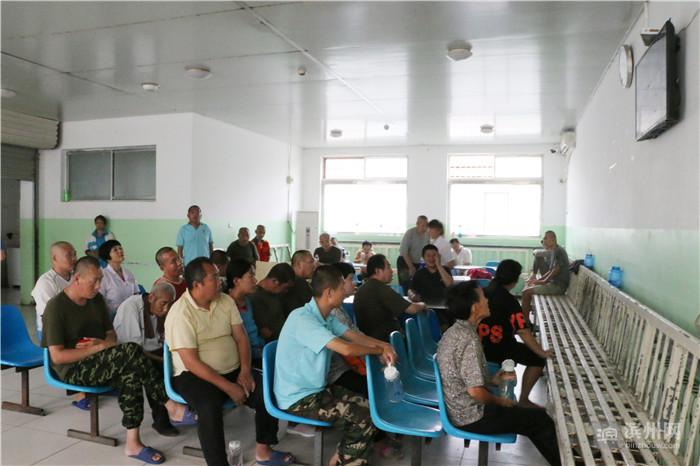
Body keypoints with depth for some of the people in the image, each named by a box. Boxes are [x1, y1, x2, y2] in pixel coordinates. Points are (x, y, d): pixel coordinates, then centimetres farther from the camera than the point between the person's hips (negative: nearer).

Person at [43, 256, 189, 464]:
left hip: (98, 363, 7)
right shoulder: (56, 307, -13)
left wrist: (102, 344, -10)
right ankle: (171, 406, -23)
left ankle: (133, 443, -24)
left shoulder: (96, 299, 7)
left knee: (131, 374, -28)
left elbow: (111, 335, 13)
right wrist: (96, 348, -20)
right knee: (131, 351, -31)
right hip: (72, 370, -6)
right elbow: (57, 356, -16)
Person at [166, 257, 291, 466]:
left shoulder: (225, 301, 2)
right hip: (194, 376, -5)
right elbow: (191, 362, -21)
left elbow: (241, 337, 4)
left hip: (232, 370, 6)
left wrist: (245, 370, -12)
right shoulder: (180, 314, -17)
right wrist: (228, 387, -22)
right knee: (210, 408, -35)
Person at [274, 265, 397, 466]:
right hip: (298, 399, -9)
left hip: (316, 389, 9)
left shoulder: (325, 317, 4)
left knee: (366, 405, 5)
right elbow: (346, 348, -34)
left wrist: (382, 344, -11)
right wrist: (379, 351, -17)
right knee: (367, 415, -11)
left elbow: (354, 335, 9)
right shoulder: (303, 319, -27)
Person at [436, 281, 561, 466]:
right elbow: (475, 391, -28)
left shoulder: (453, 331, 2)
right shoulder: (469, 339, -28)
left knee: (529, 415, 23)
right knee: (541, 419, 5)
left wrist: (491, 381, 9)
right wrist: (499, 401, -10)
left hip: (458, 409, 9)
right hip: (472, 416, -9)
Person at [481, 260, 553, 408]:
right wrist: (542, 353, -13)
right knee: (538, 359, -2)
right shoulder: (509, 300, -21)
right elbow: (523, 333, -23)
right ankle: (523, 400, 0)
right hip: (496, 348, -8)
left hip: (481, 343, 8)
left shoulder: (486, 290, 2)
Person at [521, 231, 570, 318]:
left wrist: (543, 281, -11)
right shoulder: (554, 251, 15)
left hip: (558, 285, -10)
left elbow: (556, 270, -21)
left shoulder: (558, 251, -17)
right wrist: (539, 280, 10)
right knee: (528, 287, 13)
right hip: (554, 283, 10)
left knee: (526, 292, -14)